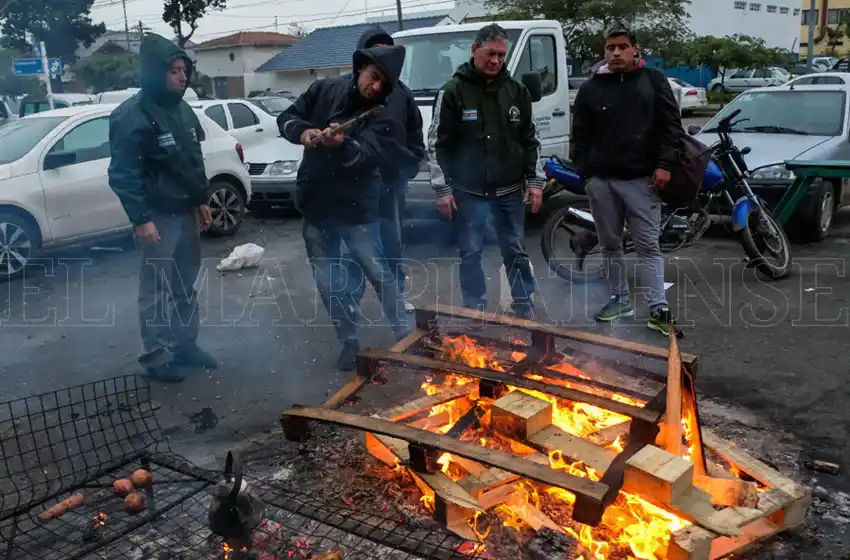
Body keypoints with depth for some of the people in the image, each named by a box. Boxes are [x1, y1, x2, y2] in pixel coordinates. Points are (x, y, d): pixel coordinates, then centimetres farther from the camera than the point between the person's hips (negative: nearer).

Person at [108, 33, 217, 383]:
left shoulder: (182, 109, 10)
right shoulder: (132, 116, -15)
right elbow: (123, 173, -17)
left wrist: (202, 201, 15)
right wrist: (140, 219, -22)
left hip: (186, 212, 8)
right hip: (158, 216, -8)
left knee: (187, 284, 15)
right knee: (156, 289, -1)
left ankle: (185, 345, 28)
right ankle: (155, 357, 9)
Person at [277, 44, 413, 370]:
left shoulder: (382, 117, -10)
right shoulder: (325, 90, 2)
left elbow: (365, 155, -25)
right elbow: (286, 117, 7)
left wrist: (342, 144, -46)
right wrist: (302, 132, -15)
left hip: (356, 208, -4)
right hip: (315, 206, 4)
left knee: (379, 273, 2)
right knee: (328, 282, 10)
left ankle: (404, 335, 19)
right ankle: (349, 341, 24)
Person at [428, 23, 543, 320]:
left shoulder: (516, 91, 6)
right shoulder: (453, 92, -5)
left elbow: (530, 140, 10)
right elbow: (437, 144, -5)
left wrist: (535, 181, 4)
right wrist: (442, 188, -10)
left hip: (510, 191, 3)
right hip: (469, 192, -3)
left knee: (516, 250, 11)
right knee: (470, 253, 4)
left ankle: (525, 307, 23)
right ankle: (475, 310, 18)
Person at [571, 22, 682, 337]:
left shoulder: (654, 81, 5)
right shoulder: (590, 89, 8)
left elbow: (672, 125, 3)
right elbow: (580, 136, 8)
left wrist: (665, 164, -7)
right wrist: (585, 174, -1)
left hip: (641, 179, -2)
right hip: (601, 180, 3)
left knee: (648, 245, -2)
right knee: (610, 245, 11)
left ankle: (659, 309, 1)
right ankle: (620, 300, 24)